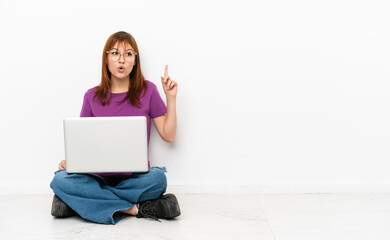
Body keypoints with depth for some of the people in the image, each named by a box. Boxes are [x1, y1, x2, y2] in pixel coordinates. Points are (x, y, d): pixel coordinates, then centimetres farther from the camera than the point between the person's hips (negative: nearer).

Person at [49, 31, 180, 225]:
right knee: (60, 180, -28)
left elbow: (168, 135, 5)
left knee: (158, 178, -35)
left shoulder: (147, 91, 6)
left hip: (135, 176, -1)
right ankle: (135, 208, -24)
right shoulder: (92, 96, 10)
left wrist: (171, 99, -3)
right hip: (98, 175, 1)